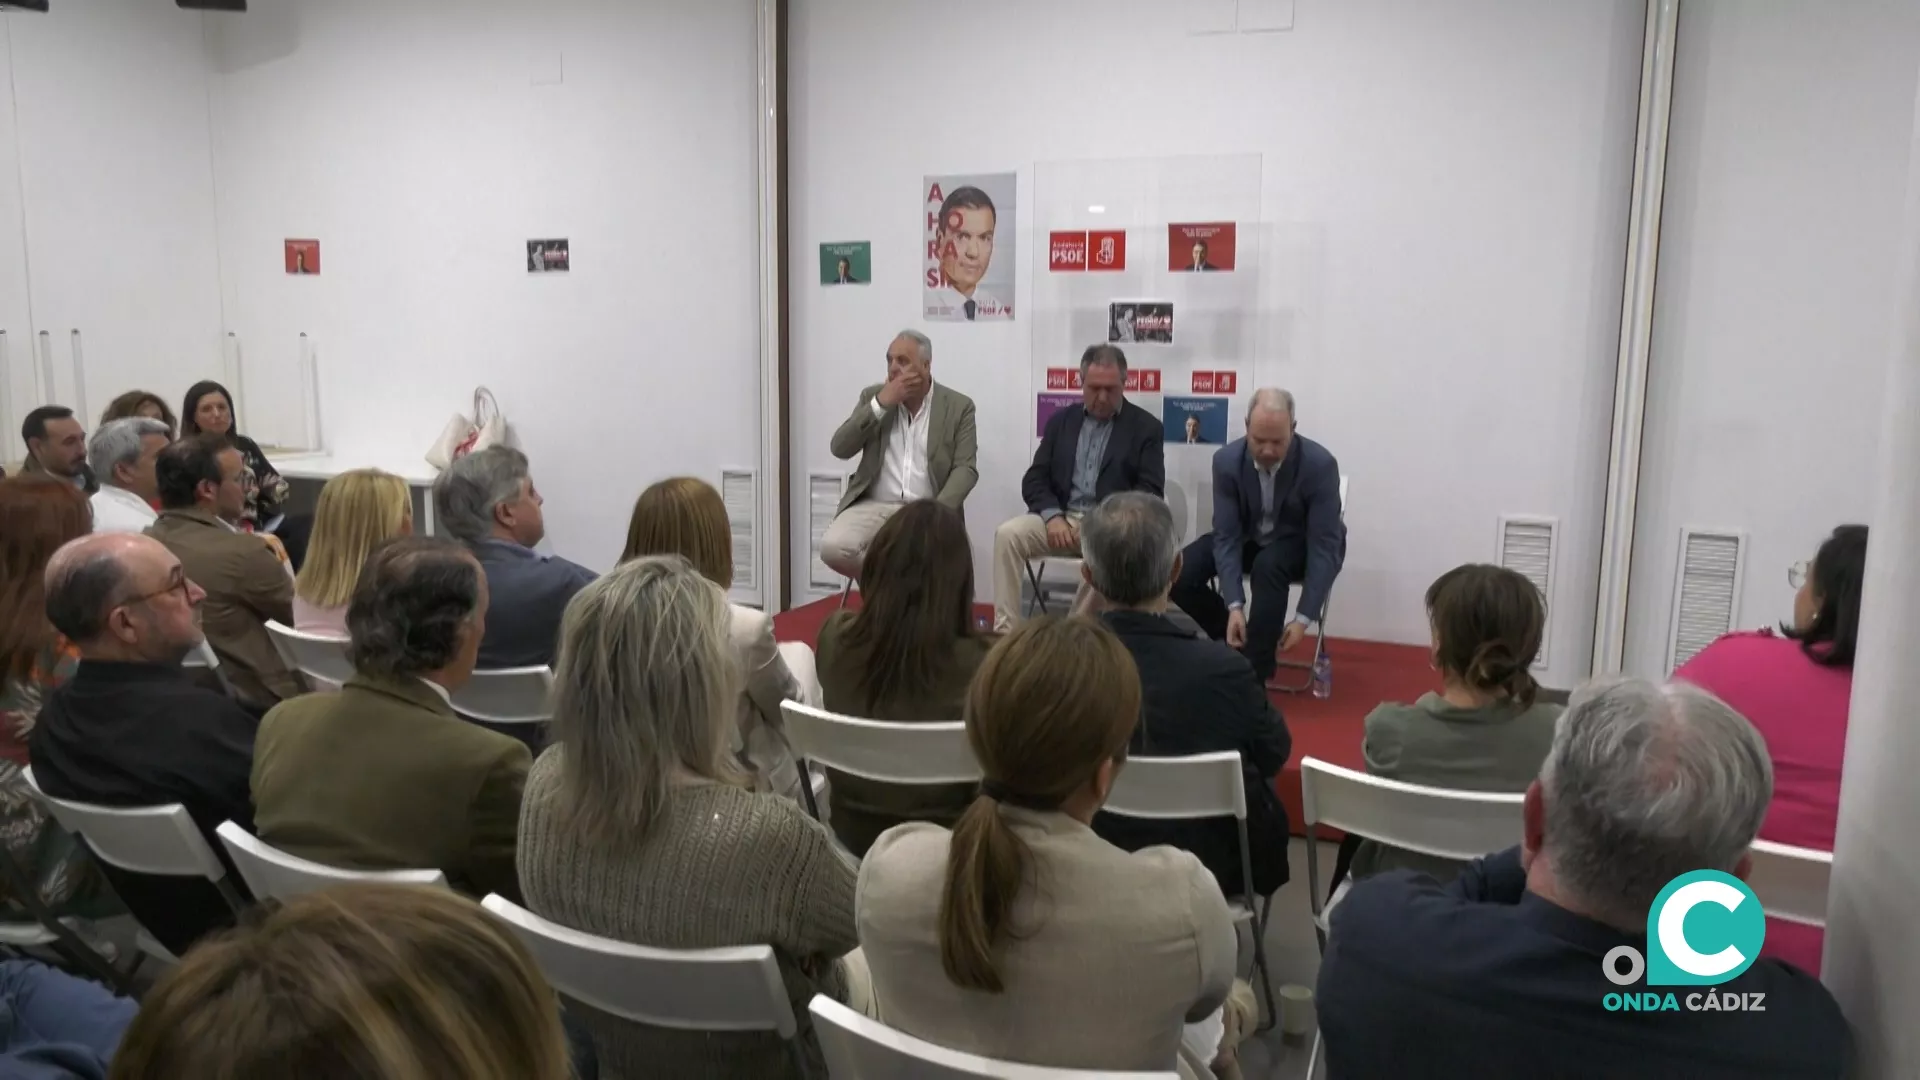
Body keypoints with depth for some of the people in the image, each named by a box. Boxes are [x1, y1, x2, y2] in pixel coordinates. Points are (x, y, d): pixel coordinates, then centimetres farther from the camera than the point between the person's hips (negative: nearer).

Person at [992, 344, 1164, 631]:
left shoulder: (1146, 428, 4)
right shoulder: (1060, 421, 14)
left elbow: (1150, 492, -5)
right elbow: (1034, 480, 8)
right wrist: (1053, 516, -13)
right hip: (1060, 518, 4)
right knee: (1007, 534, -23)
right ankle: (1005, 631, -23)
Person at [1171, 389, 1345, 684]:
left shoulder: (1320, 464, -28)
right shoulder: (1227, 461, -21)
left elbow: (1324, 545, -26)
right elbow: (1227, 536, -18)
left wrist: (1304, 617, -32)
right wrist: (1234, 606, -29)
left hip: (1302, 544, -3)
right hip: (1248, 537, 3)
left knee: (1268, 565, -38)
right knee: (1178, 575, -20)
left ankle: (1256, 670, -24)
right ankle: (1237, 637, 4)